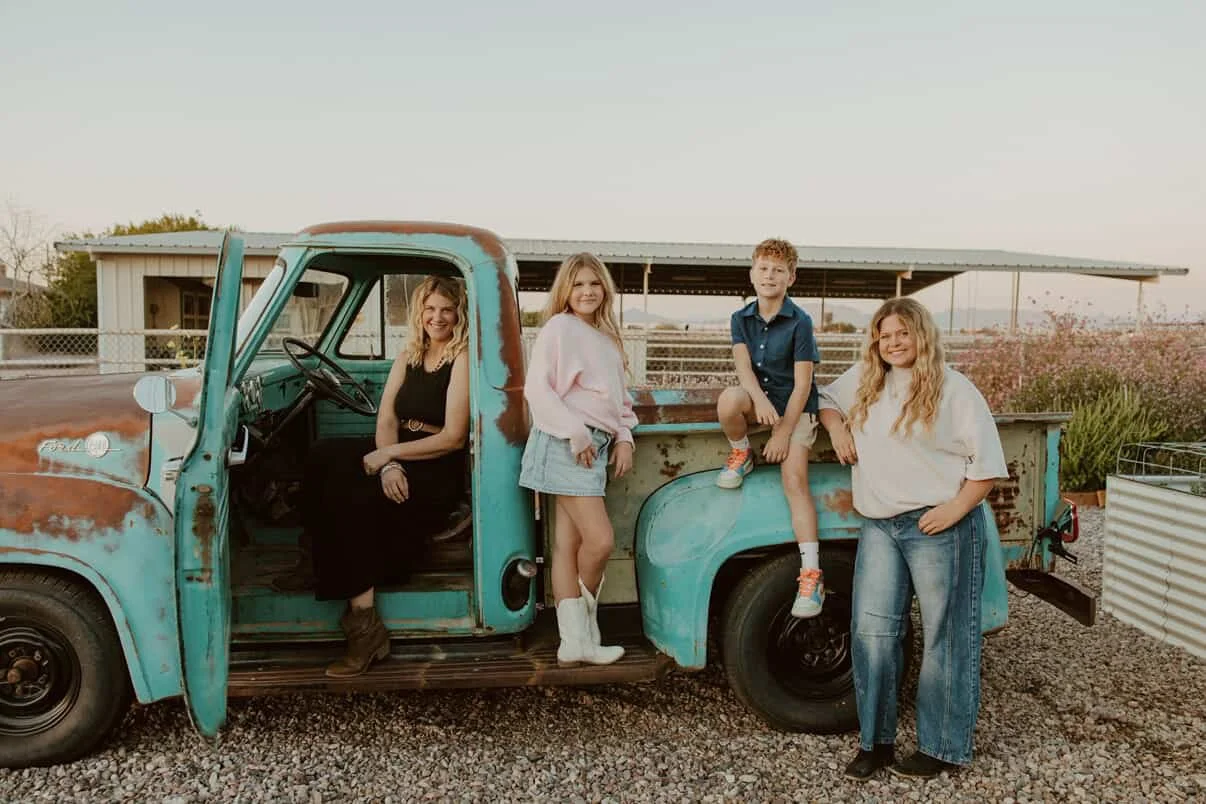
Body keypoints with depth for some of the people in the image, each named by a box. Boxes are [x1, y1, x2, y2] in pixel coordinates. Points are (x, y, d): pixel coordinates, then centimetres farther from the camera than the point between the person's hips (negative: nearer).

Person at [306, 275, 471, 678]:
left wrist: (389, 454, -15)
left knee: (353, 500, -27)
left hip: (439, 472, -7)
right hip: (398, 458, 7)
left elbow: (453, 438, -13)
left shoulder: (463, 358, -6)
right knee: (324, 457, -19)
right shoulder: (408, 358, 16)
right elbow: (386, 421, 5)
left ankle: (362, 618, -18)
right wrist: (389, 466, -15)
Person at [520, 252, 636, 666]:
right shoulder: (559, 327, -5)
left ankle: (574, 641, 8)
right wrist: (575, 433, -17)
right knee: (600, 540, -12)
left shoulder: (607, 337, 20)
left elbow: (619, 396, 25)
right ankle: (586, 627, 10)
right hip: (566, 444, -8)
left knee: (569, 542, 7)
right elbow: (537, 388, -12)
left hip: (597, 445, 8)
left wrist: (624, 436, 8)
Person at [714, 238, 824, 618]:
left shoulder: (800, 322, -11)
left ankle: (811, 573, -18)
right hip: (758, 402, 3)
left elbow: (802, 383, -13)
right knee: (729, 400, -33)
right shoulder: (740, 319, 2)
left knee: (794, 479, -19)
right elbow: (743, 364, -13)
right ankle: (740, 455, -1)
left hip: (795, 409, -3)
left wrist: (783, 432, -18)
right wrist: (758, 399, -34)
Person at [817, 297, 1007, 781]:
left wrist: (956, 510, -15)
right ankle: (875, 741, 17)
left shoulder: (954, 390, -5)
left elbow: (988, 462, -6)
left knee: (946, 636, 4)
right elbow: (827, 398, 29)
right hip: (879, 527, 5)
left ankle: (942, 749, 17)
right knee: (872, 631, 4)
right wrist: (837, 429, 9)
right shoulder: (864, 381, 11)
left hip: (939, 527, -5)